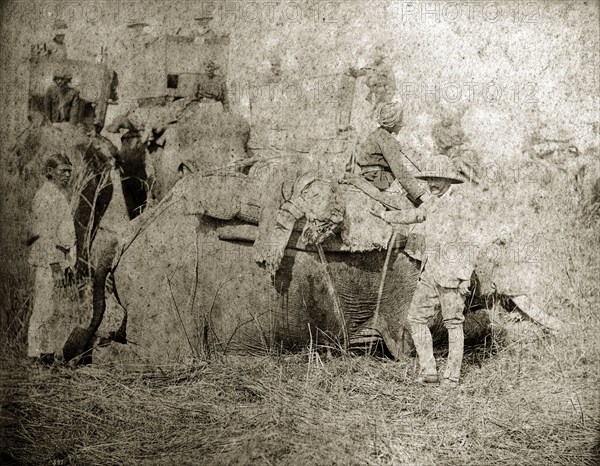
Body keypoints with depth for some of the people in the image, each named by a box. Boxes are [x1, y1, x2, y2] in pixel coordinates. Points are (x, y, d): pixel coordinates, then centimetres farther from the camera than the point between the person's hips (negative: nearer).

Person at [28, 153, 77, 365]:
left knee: (57, 312, 12)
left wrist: (68, 264, 21)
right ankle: (38, 352, 1)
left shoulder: (60, 195, 18)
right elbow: (46, 234, -18)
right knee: (44, 310, -5)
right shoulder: (45, 196, -12)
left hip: (61, 260, 9)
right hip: (48, 262, -9)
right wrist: (55, 265, -21)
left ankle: (50, 351, 19)